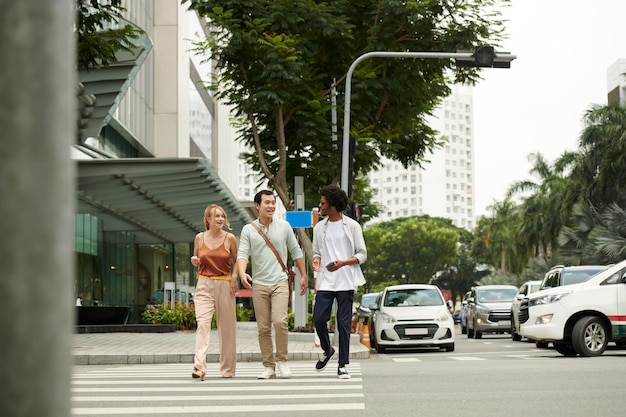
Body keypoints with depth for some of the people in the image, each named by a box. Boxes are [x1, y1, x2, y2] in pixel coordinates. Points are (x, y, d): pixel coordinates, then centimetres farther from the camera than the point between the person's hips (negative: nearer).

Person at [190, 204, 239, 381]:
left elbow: (236, 260, 12)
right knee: (202, 323, -16)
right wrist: (194, 261, -5)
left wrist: (234, 277, -4)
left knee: (227, 326, 4)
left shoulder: (230, 238, 1)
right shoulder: (199, 237, 5)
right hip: (204, 286, 0)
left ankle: (228, 368, 17)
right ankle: (199, 367, -24)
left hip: (224, 285, 0)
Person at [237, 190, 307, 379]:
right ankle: (269, 366, 12)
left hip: (280, 282, -1)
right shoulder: (248, 230, 3)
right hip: (259, 284, 1)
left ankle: (282, 360, -1)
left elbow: (296, 252, 12)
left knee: (280, 321, -18)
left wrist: (303, 275, 11)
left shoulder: (284, 226, 5)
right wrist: (242, 273, -26)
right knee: (263, 328, 3)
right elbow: (242, 254, -7)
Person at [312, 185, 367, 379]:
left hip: (346, 282, -3)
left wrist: (343, 263, -15)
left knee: (344, 323, -2)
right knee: (319, 319, -5)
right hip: (325, 282, 3)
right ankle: (327, 350, 24)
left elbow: (362, 254, 1)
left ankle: (342, 365, 6)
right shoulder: (319, 227, 12)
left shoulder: (352, 226, 0)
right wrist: (316, 260, -6)